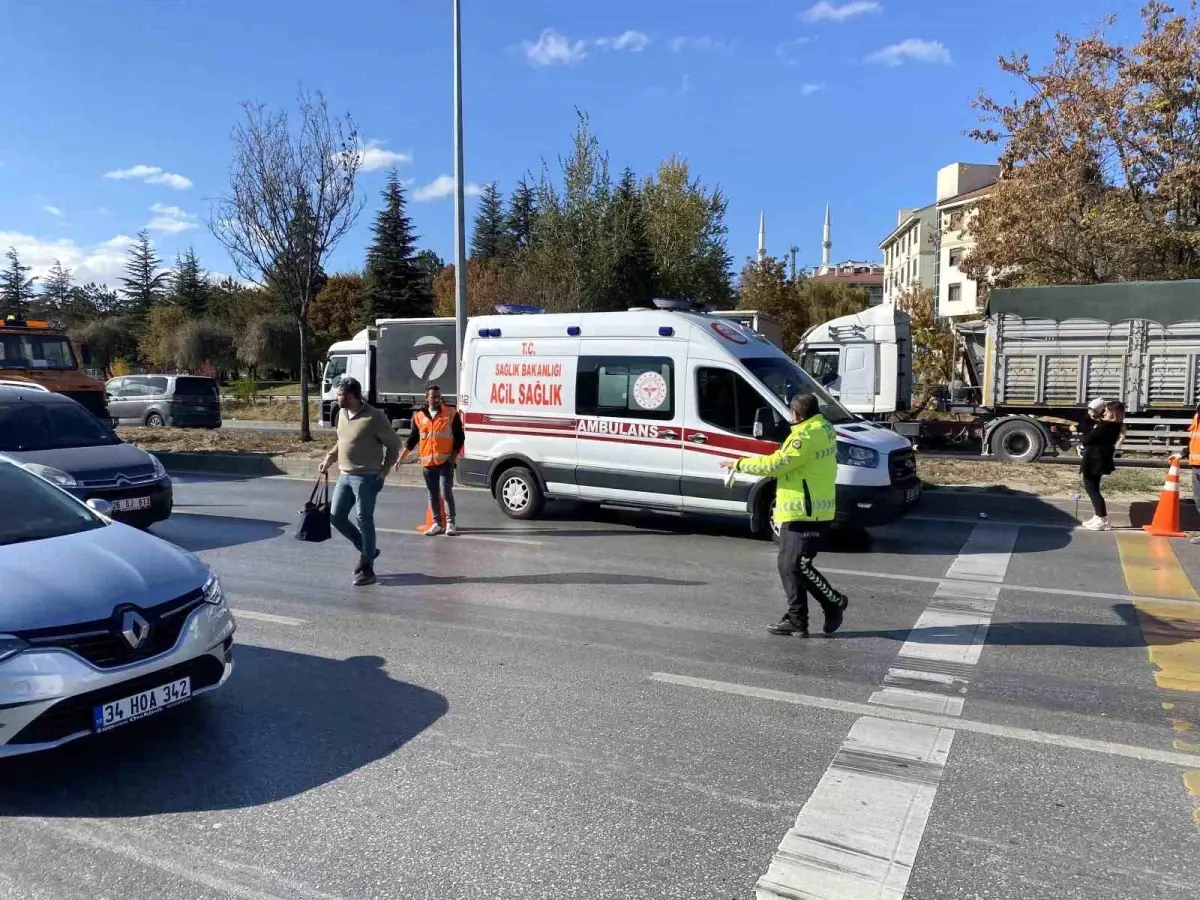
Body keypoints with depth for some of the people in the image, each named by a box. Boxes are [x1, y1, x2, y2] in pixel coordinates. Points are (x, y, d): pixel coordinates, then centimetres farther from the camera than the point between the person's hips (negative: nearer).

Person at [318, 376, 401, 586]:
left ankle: (367, 568, 9)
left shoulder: (374, 417, -17)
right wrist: (330, 457, 8)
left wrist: (384, 471, -12)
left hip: (366, 478, -8)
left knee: (364, 520, -3)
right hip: (345, 476, 8)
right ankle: (367, 550, 26)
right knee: (336, 516, 8)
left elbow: (394, 444, -10)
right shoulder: (342, 413, 7)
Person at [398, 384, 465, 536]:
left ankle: (450, 523, 2)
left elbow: (460, 437, 1)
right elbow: (413, 438, 15)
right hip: (428, 462, 4)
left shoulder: (451, 413, 0)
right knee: (433, 494, 9)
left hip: (446, 460, -3)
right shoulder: (419, 416, 7)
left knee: (446, 492, -9)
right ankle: (437, 523, 18)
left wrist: (454, 455, -9)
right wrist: (402, 456, 12)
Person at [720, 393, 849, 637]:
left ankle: (834, 602, 12)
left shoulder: (806, 437, -19)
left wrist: (739, 464, -6)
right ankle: (796, 619, 15)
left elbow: (774, 465, -16)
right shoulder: (823, 428, 12)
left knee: (797, 565, -7)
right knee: (788, 565, 10)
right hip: (798, 513, 10)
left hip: (806, 514, -10)